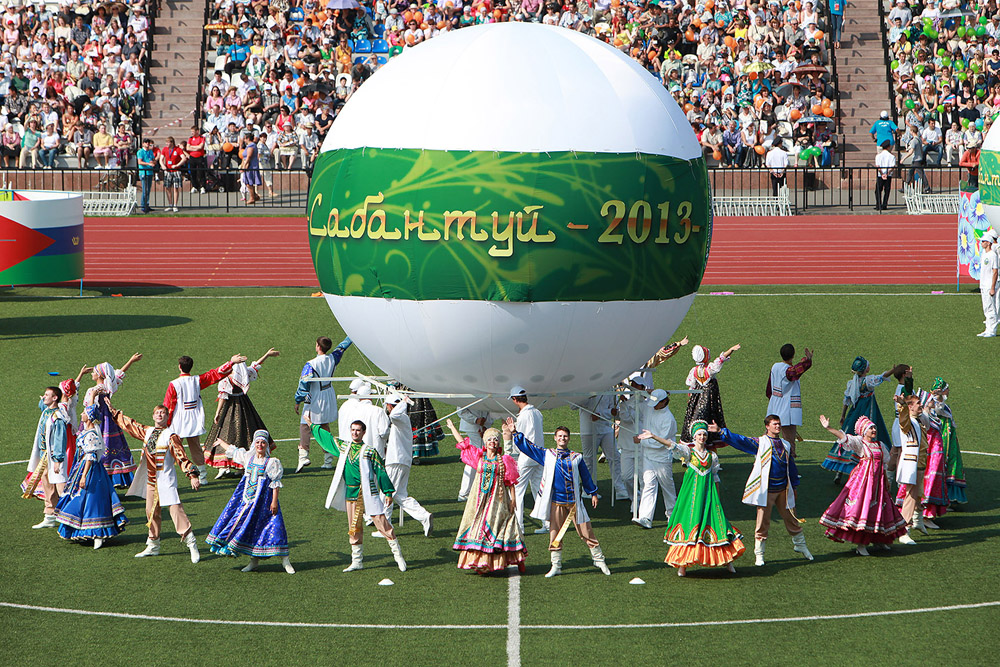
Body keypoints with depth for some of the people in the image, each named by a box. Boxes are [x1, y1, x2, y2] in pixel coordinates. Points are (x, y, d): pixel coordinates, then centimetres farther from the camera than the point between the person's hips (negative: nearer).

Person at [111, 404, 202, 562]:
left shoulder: (170, 435, -11)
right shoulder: (147, 432, 9)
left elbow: (181, 456, -16)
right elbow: (129, 425, 24)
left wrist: (192, 475, -23)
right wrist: (114, 413, 32)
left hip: (166, 480, -7)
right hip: (151, 480, 7)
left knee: (175, 509, -14)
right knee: (152, 512, 13)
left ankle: (192, 544, -13)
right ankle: (153, 546, 26)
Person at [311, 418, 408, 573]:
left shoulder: (369, 451, -3)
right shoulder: (343, 447, 11)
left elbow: (381, 472, -2)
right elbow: (326, 437, 26)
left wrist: (388, 492, -5)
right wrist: (312, 425, 36)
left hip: (367, 493, -5)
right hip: (350, 493, 5)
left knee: (381, 522, -8)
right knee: (354, 528, 9)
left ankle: (398, 555, -1)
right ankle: (357, 561, 18)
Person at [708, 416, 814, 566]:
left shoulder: (786, 445, 12)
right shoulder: (760, 443, -2)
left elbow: (791, 466, 21)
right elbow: (740, 440, -13)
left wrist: (793, 486, 23)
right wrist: (720, 431, -24)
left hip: (783, 490, 4)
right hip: (766, 490, -4)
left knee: (791, 518, 13)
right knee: (763, 522, -1)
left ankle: (799, 544, 33)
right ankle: (759, 554, 9)